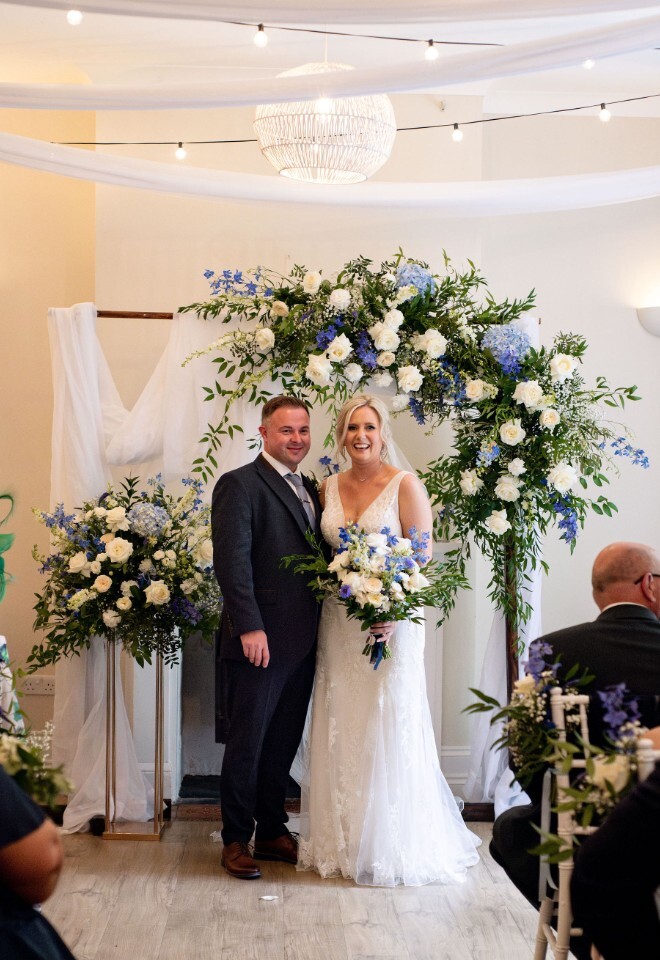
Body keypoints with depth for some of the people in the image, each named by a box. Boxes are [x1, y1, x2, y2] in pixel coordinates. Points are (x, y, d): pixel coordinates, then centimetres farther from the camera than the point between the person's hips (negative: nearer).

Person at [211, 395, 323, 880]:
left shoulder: (310, 490, 16)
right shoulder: (240, 485, -8)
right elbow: (232, 561, -16)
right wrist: (249, 628, -22)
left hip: (301, 643, 7)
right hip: (260, 641, -7)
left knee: (283, 743, 14)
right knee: (247, 744, 2)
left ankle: (273, 831, 25)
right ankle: (236, 840, 14)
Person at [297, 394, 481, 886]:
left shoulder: (405, 484, -6)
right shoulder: (330, 487, 9)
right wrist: (328, 585, -1)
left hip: (391, 620, -5)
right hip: (339, 622, 5)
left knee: (388, 730, -2)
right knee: (341, 730, 8)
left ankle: (393, 845, 10)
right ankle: (343, 840, 19)